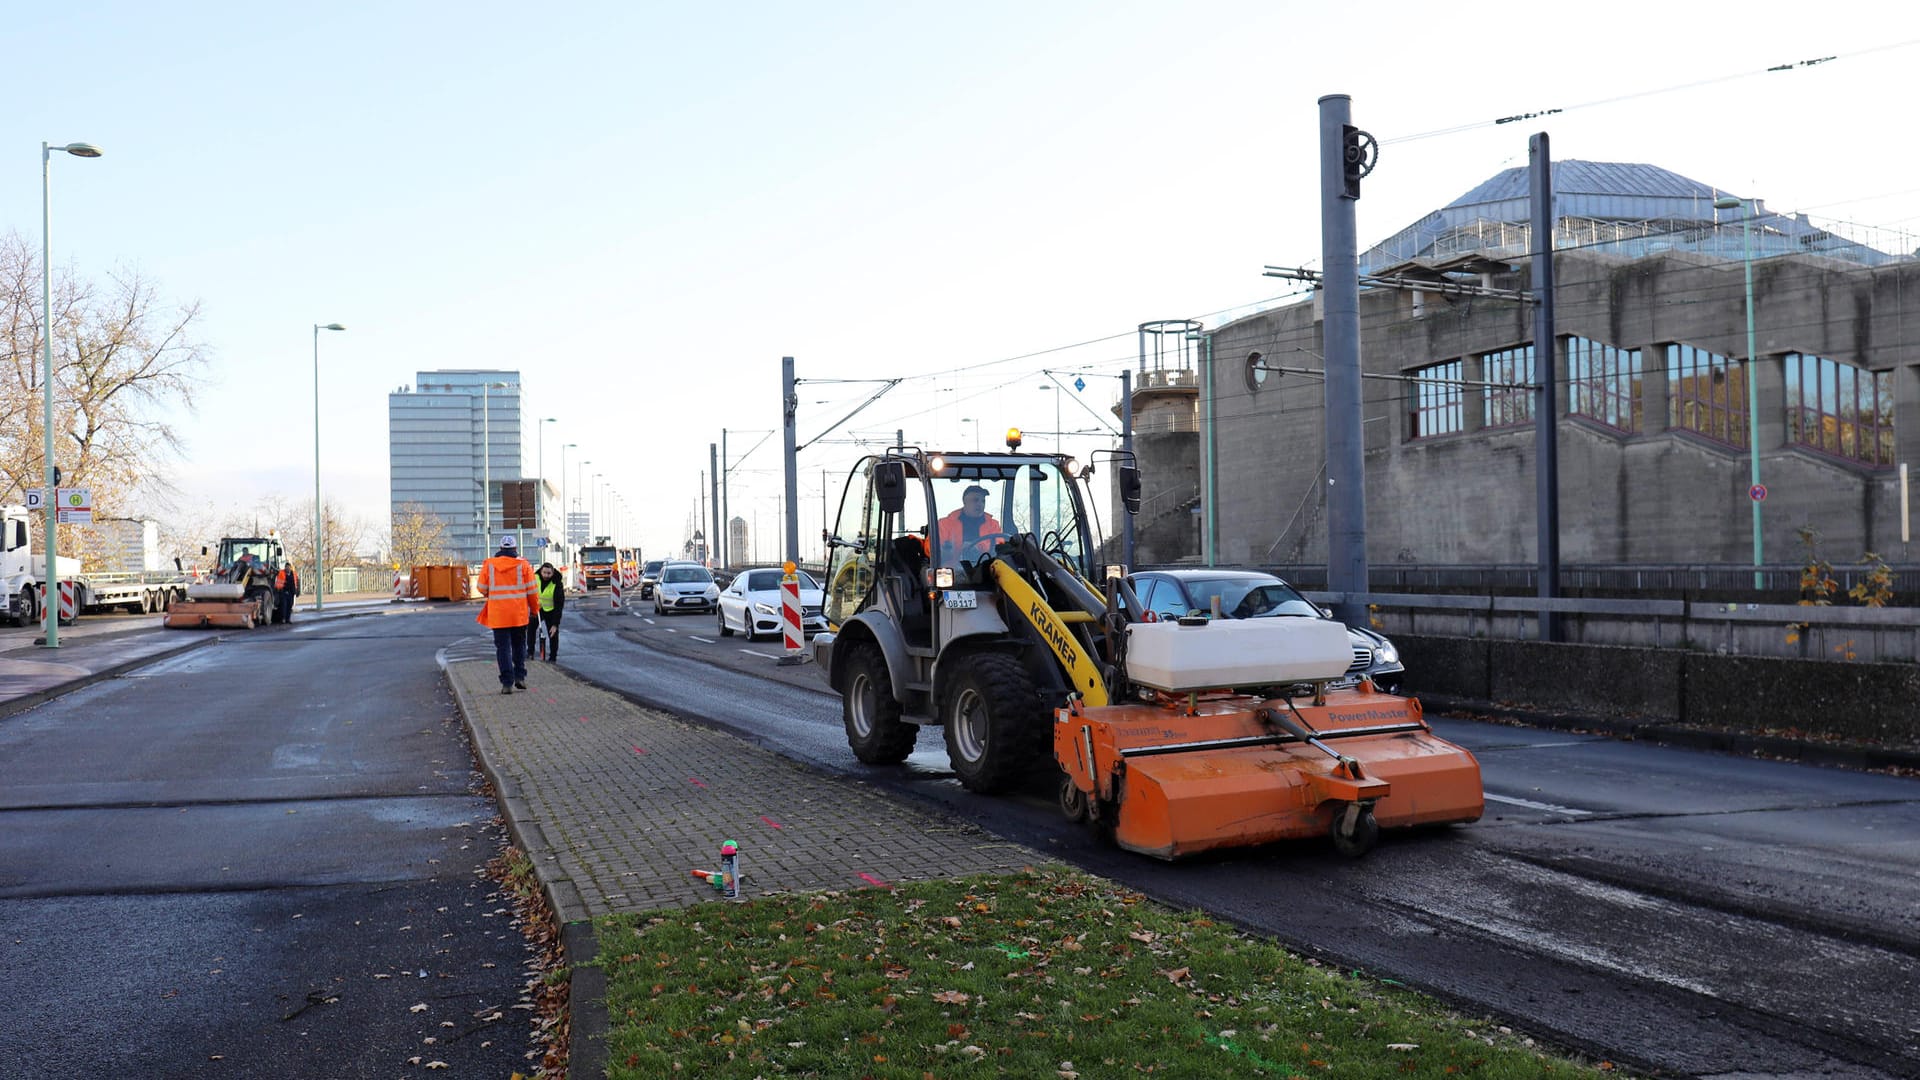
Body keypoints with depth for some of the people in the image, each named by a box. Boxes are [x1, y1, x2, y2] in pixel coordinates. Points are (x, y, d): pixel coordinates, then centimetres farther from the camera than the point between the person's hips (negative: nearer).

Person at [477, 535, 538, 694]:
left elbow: (482, 589, 7)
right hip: (519, 614, 1)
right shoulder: (523, 564, -1)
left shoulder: (488, 565, 0)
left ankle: (507, 683, -4)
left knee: (503, 647, 2)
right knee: (519, 645, 18)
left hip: (497, 615, 0)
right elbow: (531, 590, 0)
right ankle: (520, 677, 13)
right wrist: (534, 609, 13)